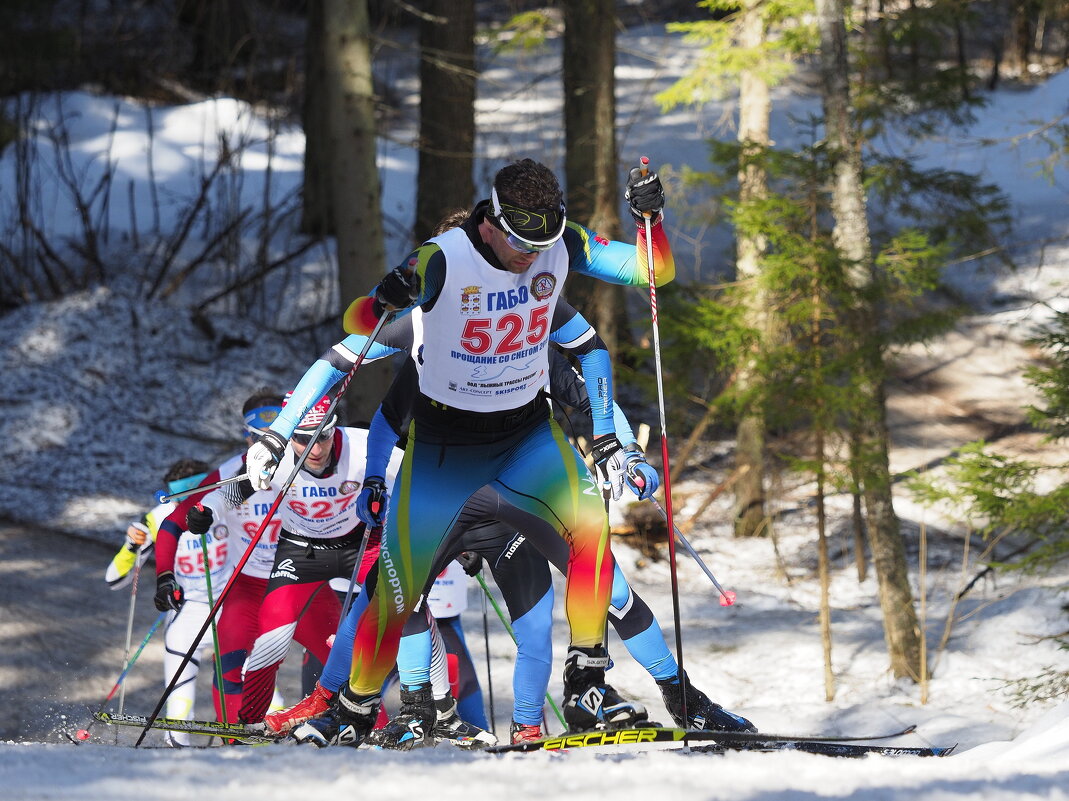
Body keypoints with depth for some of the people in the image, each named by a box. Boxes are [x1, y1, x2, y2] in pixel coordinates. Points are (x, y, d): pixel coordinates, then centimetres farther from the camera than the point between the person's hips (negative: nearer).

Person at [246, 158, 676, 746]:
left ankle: (586, 688, -19)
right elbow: (353, 329, -22)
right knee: (399, 593, -4)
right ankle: (354, 715, 20)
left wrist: (649, 217, -26)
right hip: (442, 439, -3)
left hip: (526, 432, 3)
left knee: (590, 522, -26)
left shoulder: (561, 245, -12)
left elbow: (656, 272, -8)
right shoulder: (443, 261, -24)